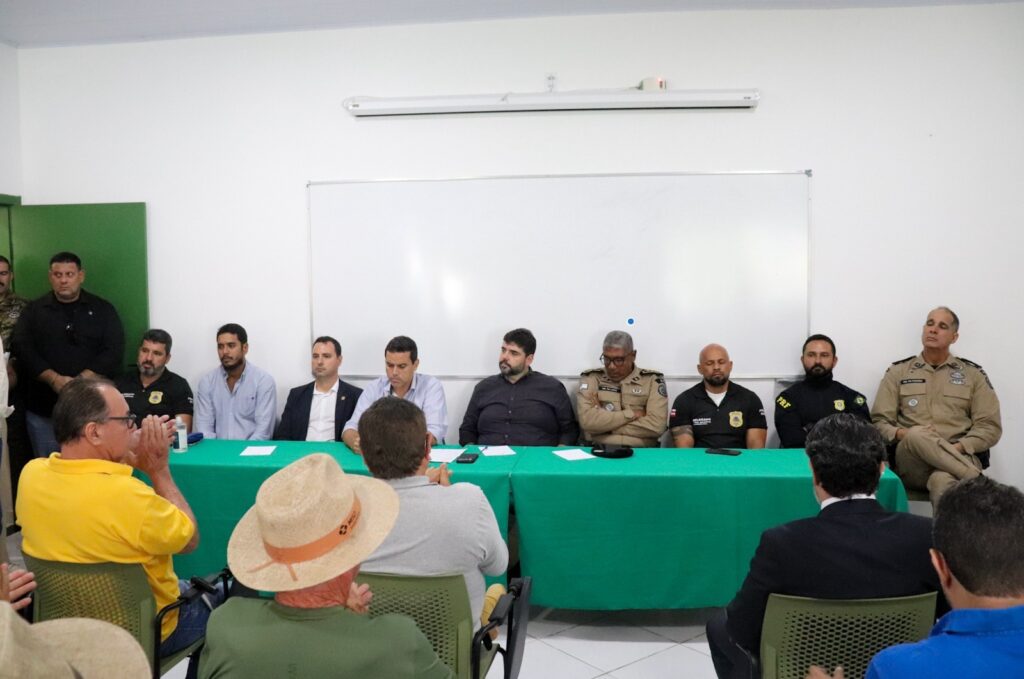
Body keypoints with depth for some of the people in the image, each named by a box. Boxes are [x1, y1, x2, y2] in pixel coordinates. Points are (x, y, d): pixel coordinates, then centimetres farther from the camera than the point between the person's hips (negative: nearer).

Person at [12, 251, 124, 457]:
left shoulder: (102, 310, 5)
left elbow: (114, 353, -5)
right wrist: (54, 379, -17)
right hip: (43, 409, 2)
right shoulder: (34, 310, 10)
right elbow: (22, 349, -2)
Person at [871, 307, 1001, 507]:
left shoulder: (973, 374, 15)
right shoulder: (897, 372, 15)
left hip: (958, 458, -1)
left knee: (943, 481, -39)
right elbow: (879, 422, 8)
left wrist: (958, 447, -10)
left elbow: (990, 427, 8)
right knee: (917, 435, -37)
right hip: (911, 462, 1)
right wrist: (902, 435, -15)